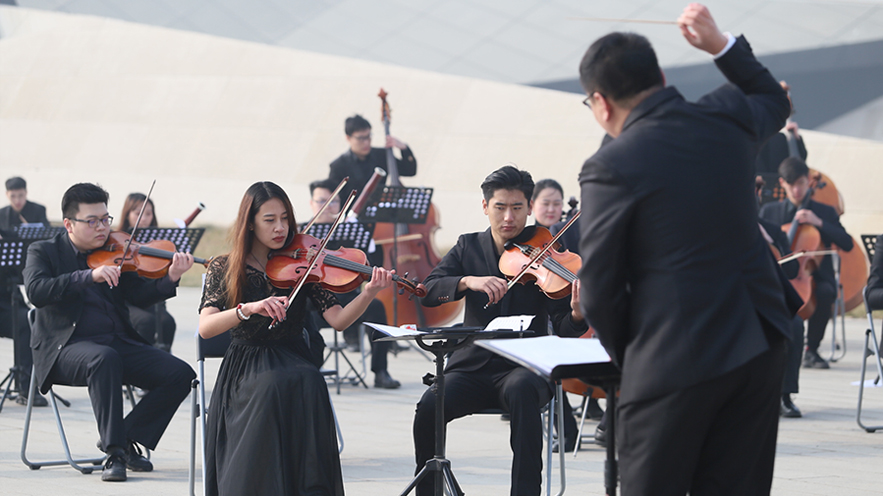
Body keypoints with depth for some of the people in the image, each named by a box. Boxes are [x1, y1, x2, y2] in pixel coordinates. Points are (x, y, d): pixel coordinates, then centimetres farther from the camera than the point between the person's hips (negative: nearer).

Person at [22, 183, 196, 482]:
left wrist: (170, 279, -18)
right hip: (68, 347, -5)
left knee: (181, 375, -15)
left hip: (119, 343, 5)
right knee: (105, 358, -39)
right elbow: (36, 292, -16)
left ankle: (127, 438, -1)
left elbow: (140, 295, 3)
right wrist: (89, 276, -26)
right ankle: (115, 452, -33)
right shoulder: (44, 253, 4)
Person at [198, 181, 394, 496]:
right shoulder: (224, 269, 4)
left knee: (308, 382, -33)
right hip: (247, 367, -1)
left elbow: (338, 320, -5)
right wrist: (249, 308, -28)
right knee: (271, 385, -36)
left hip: (293, 361, 2)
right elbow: (205, 327, -12)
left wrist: (369, 293, -24)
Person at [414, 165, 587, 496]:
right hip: (472, 367, 2)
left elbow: (563, 331, -4)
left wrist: (577, 314, -28)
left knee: (522, 392, -38)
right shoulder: (469, 247, 12)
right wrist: (469, 281, -20)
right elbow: (428, 291, -2)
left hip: (524, 368, -2)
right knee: (429, 406, -26)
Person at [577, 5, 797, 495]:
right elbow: (773, 100, 30)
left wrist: (628, 359, 6)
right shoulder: (726, 118, 3)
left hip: (675, 360, -6)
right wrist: (721, 44, 29)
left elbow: (599, 290, -9)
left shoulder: (610, 169, -14)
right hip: (760, 345, 6)